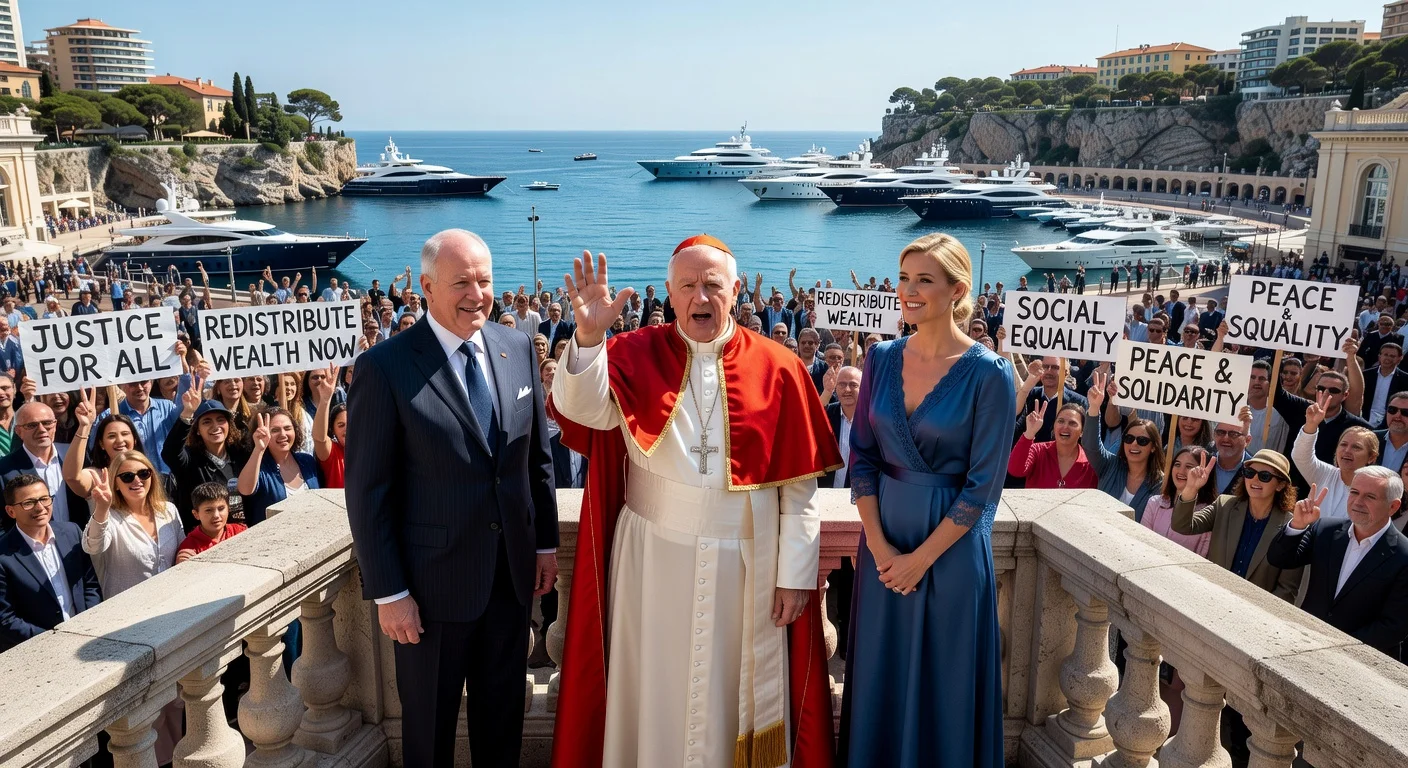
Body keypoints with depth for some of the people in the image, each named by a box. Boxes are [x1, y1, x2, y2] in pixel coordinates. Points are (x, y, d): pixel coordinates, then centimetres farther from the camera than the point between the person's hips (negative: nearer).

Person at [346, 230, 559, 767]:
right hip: (433, 580, -4)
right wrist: (388, 592, -12)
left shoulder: (517, 348, 0)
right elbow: (367, 491, -13)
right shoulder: (384, 367, -15)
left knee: (504, 712, 21)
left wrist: (546, 542, 9)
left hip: (512, 572, 4)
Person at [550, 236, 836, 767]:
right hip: (654, 559, 1)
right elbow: (582, 408, -21)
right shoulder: (634, 355, -3)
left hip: (746, 565, 0)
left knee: (735, 693, 15)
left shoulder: (778, 368, -5)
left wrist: (796, 575, -4)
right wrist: (589, 335, -36)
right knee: (656, 688, 15)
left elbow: (799, 485, -4)